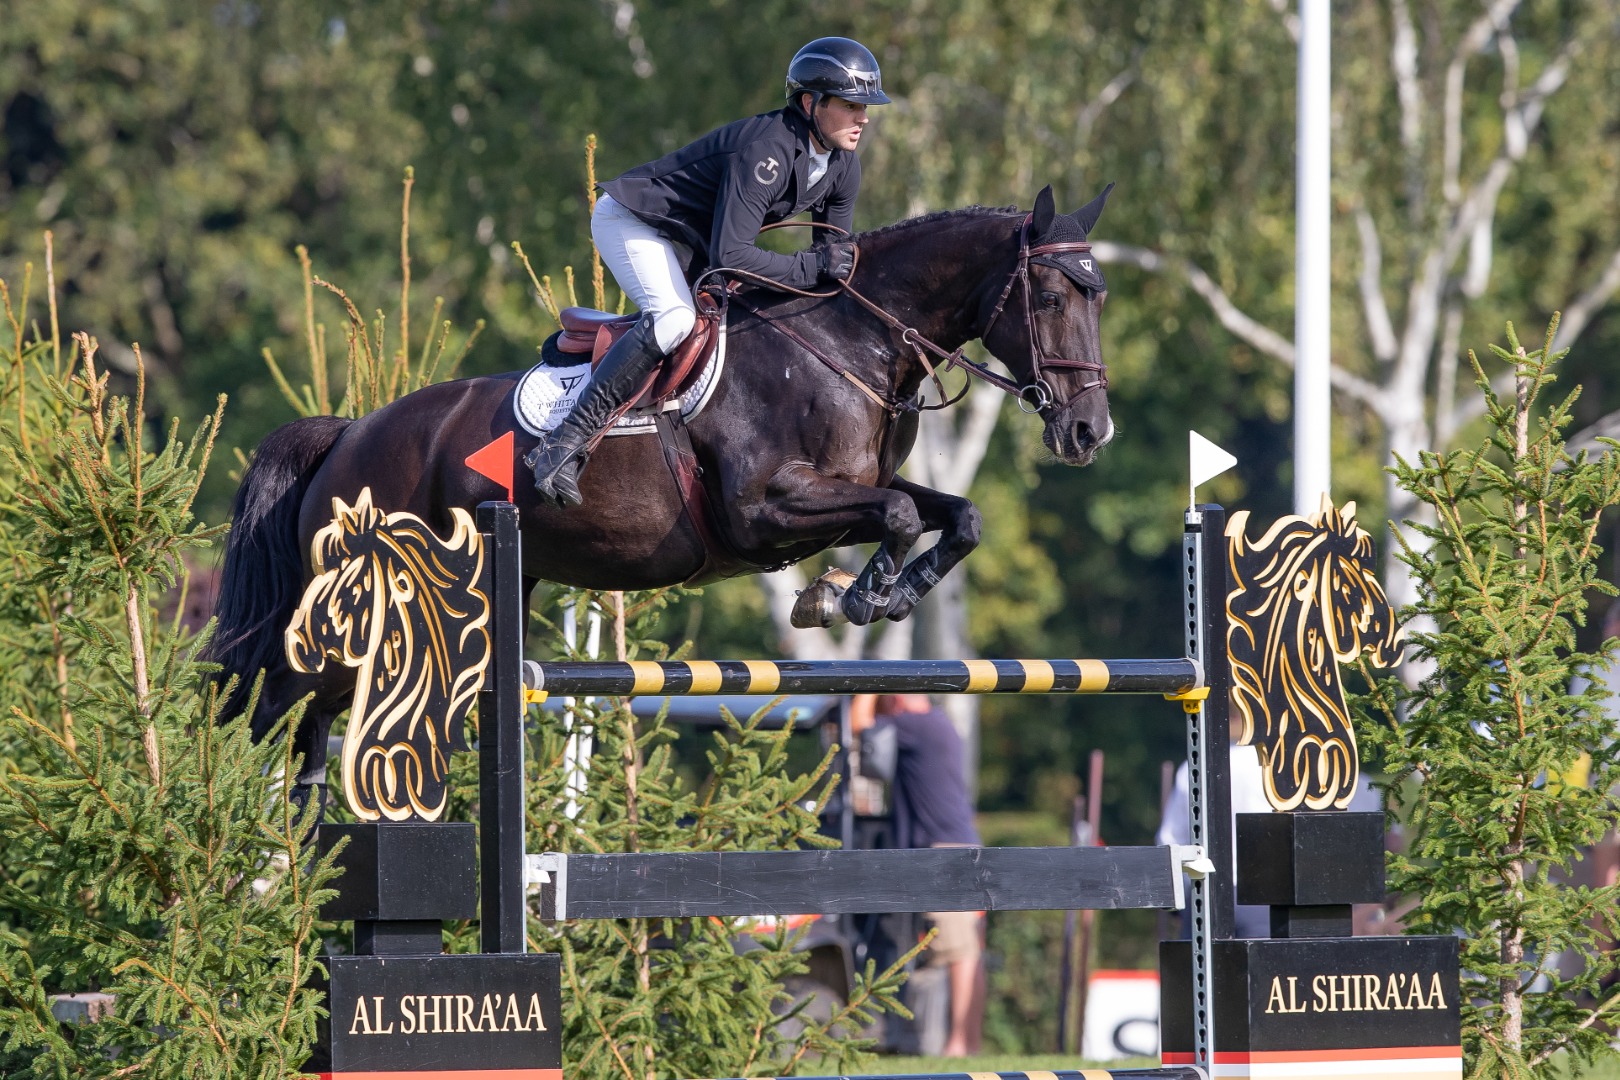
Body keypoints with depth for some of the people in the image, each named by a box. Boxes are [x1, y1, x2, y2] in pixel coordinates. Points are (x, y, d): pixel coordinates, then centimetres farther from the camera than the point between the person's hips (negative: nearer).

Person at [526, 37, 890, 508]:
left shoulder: (843, 168, -5)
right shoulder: (765, 151, -34)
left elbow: (836, 255, 5)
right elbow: (729, 256, -39)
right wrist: (811, 267, -37)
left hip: (688, 240, 10)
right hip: (630, 221, -10)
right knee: (674, 317, -32)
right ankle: (565, 443, -34)